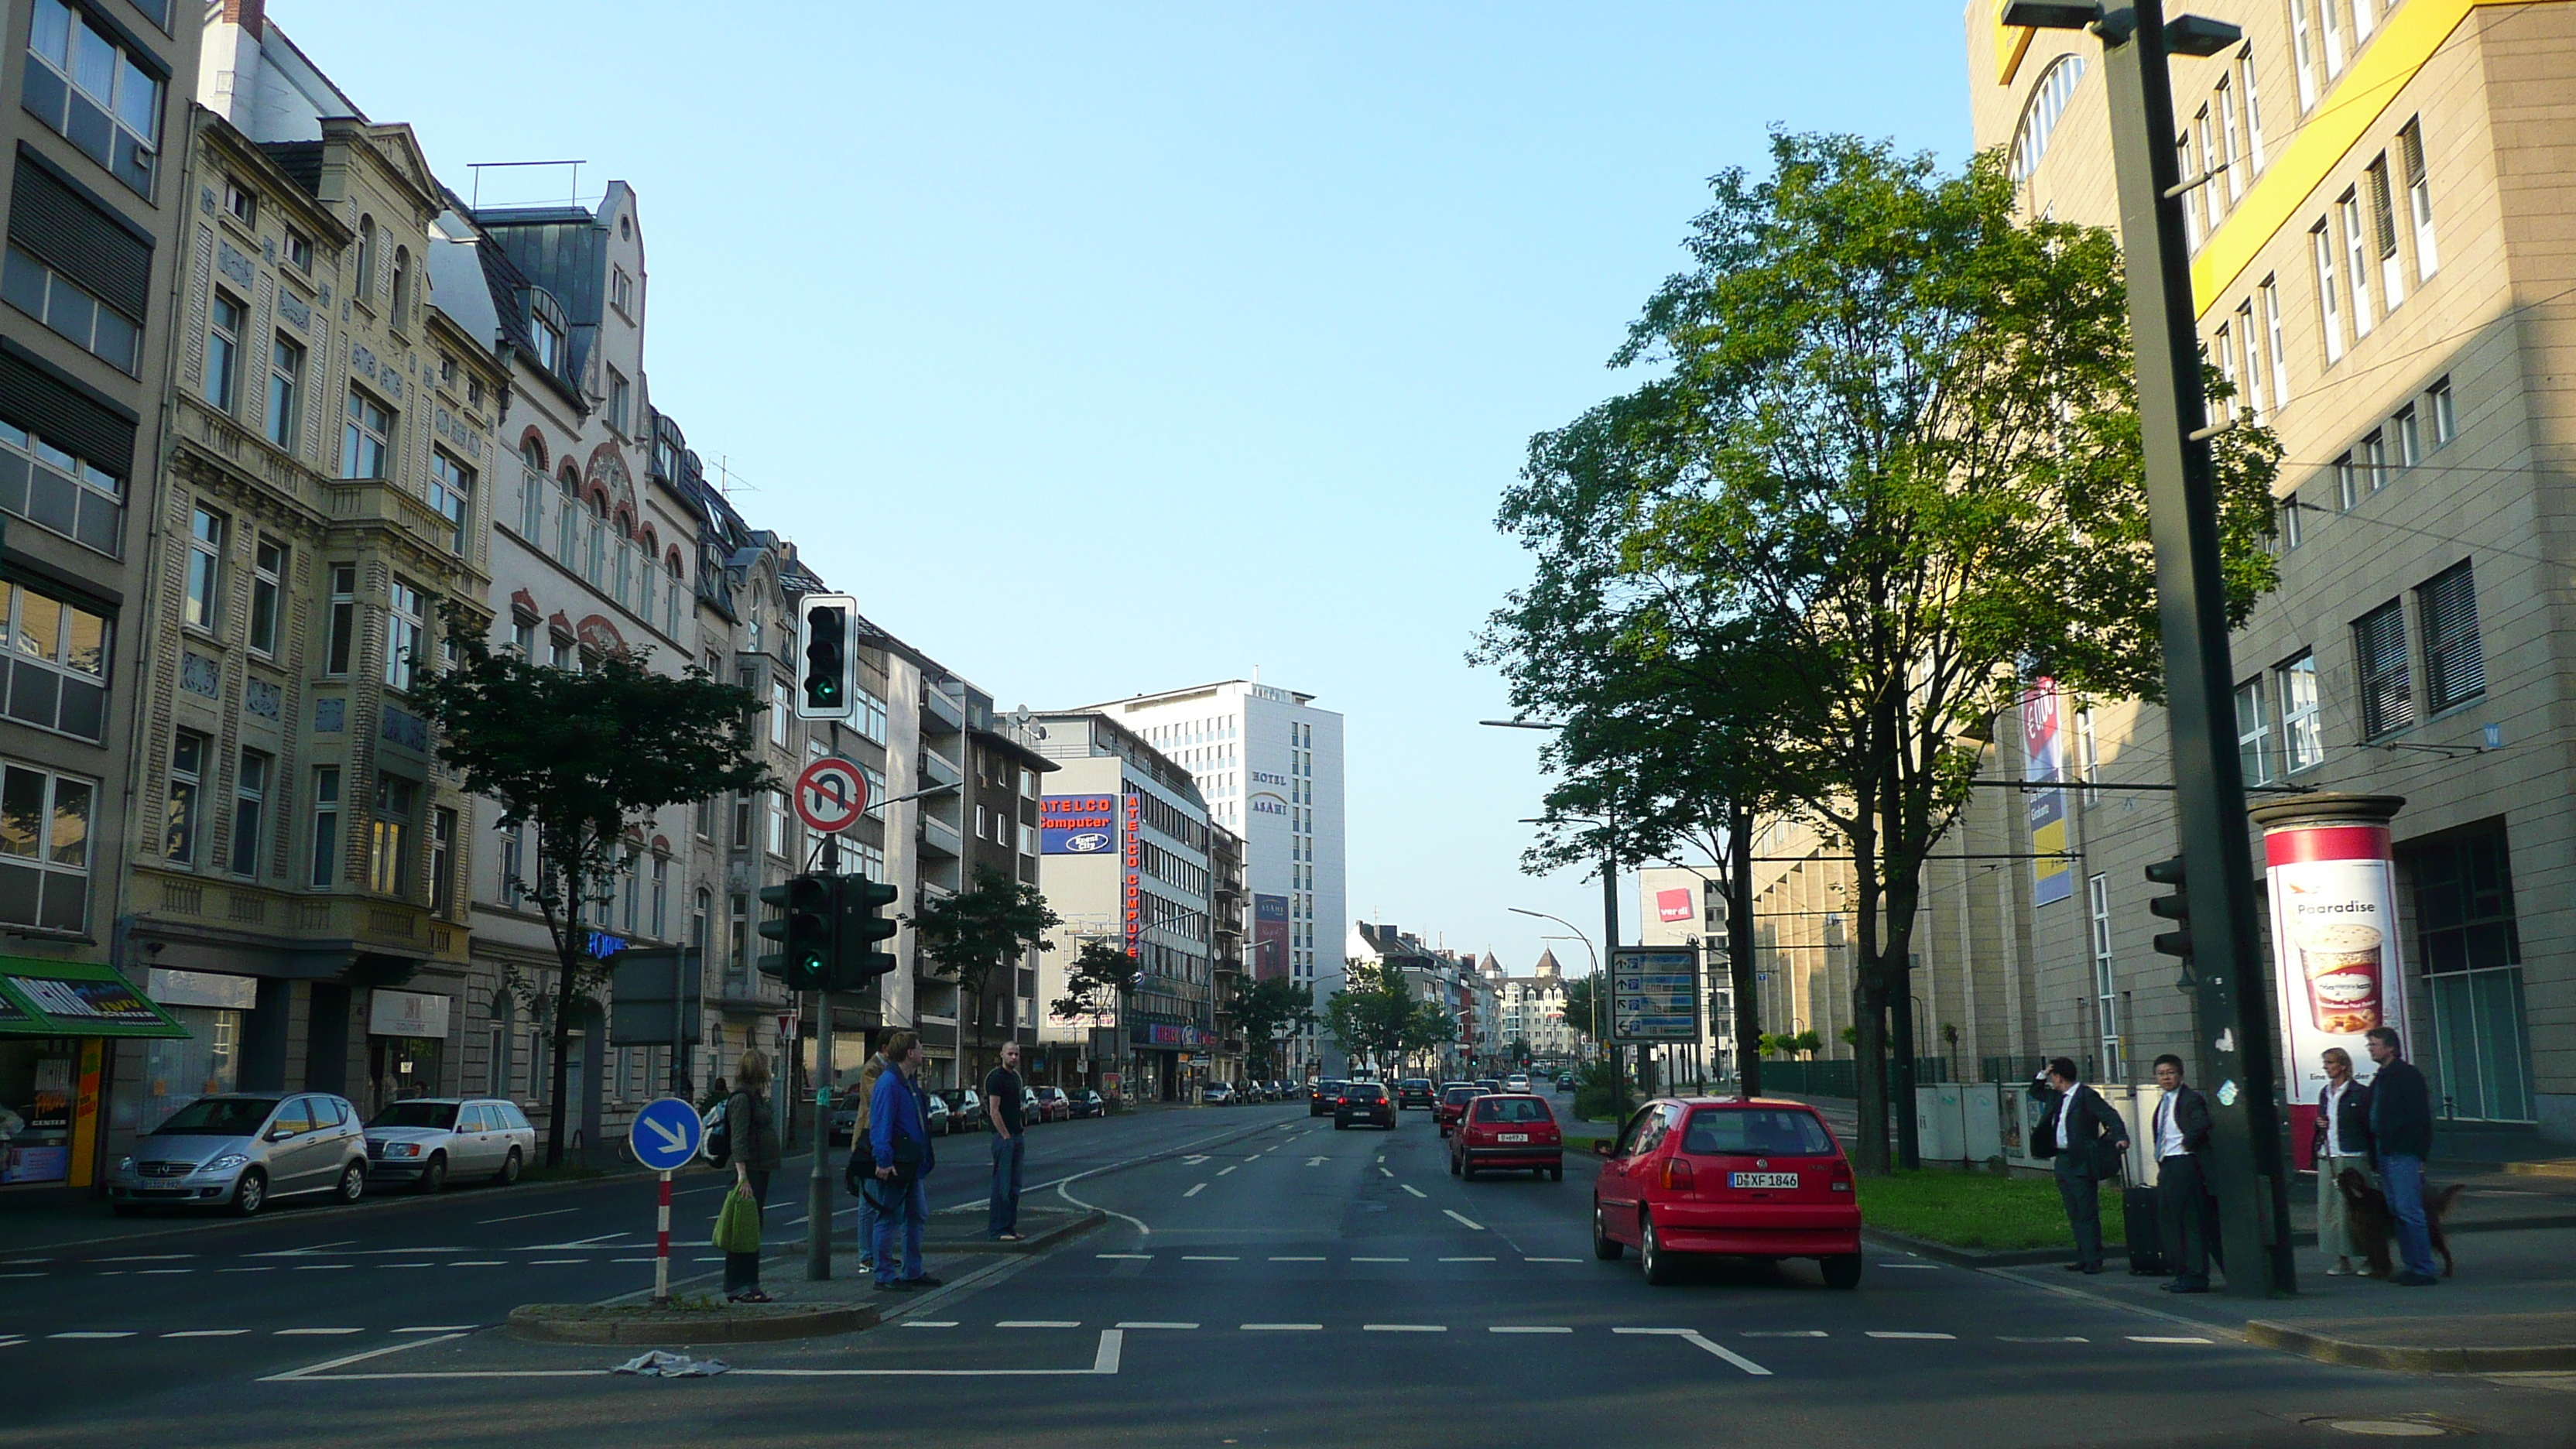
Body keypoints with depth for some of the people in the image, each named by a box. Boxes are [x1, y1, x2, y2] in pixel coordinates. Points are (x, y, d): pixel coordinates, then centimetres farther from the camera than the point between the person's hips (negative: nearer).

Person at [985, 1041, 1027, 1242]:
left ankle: (1010, 1227, 17)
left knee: (1014, 1186, 11)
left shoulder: (1016, 1077, 17)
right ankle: (997, 1230, -5)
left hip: (1016, 1137, 9)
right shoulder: (996, 1077, -11)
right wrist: (1006, 1136, -17)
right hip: (1003, 1137, -9)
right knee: (1002, 1185, -8)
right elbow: (994, 1110, -16)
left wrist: (1021, 1136, 15)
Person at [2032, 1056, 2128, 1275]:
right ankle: (2083, 1258, 20)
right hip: (2062, 1162, 9)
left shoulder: (2087, 1096, -11)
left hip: (2081, 1163, -9)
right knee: (2075, 1215, 13)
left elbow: (2110, 1116, -21)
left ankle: (2093, 1260, 1)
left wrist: (2120, 1137, -34)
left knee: (2088, 1213, -4)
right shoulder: (2059, 1099, 15)